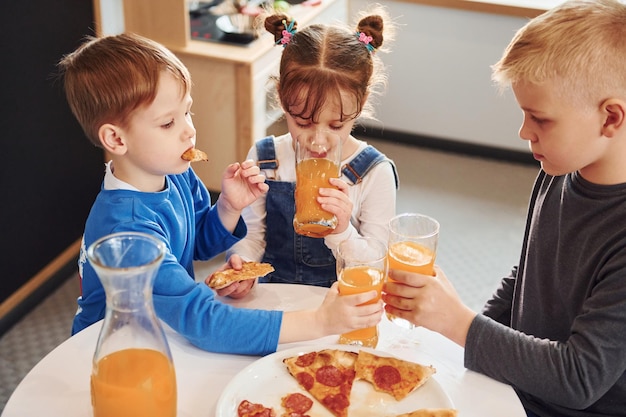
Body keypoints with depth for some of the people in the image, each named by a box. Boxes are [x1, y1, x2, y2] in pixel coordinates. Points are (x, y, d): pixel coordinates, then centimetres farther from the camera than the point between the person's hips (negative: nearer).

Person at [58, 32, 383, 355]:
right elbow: (203, 321, -34)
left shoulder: (176, 173, -6)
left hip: (171, 336, 7)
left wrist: (229, 207, -9)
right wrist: (319, 323, -36)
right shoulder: (126, 225, -30)